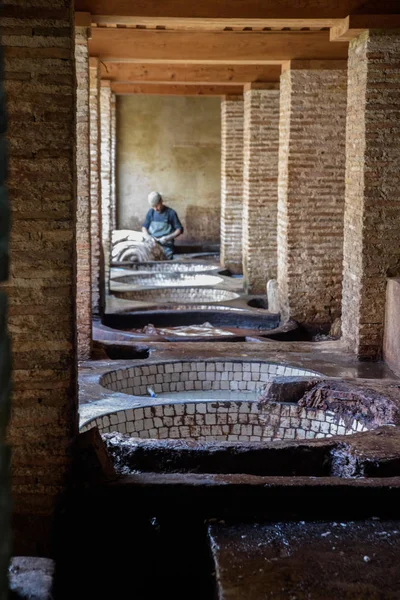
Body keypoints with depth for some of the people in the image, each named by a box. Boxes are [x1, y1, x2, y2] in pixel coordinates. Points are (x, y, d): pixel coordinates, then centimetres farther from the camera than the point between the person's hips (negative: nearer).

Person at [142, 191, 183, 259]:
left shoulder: (170, 213, -1)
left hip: (166, 245, -3)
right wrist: (148, 237, -3)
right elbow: (144, 226, 17)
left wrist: (168, 238, -12)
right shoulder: (151, 212, 10)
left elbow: (179, 229, 1)